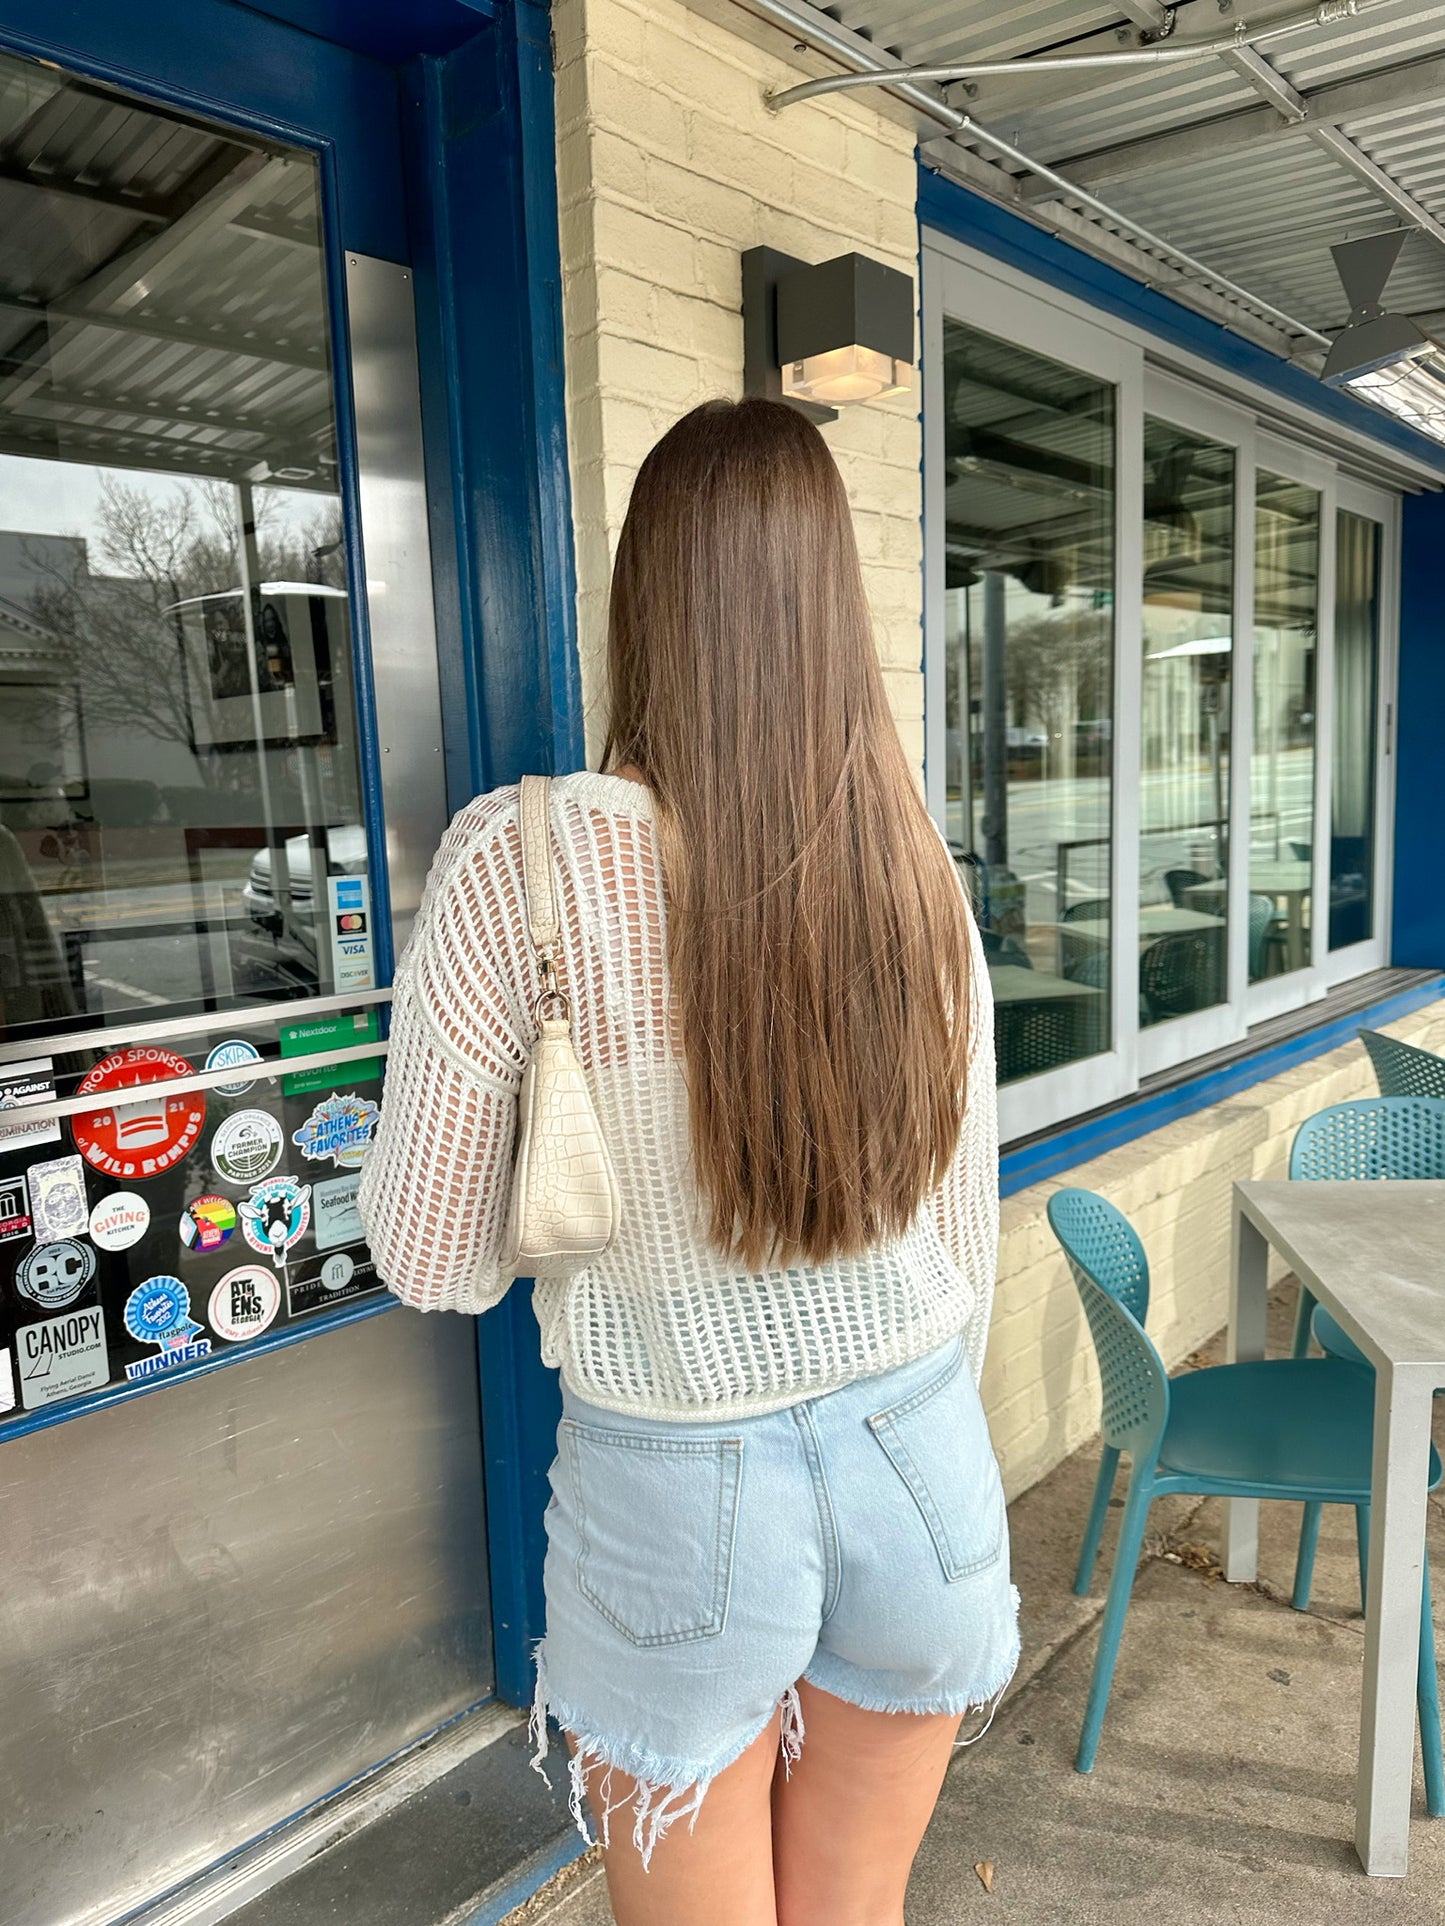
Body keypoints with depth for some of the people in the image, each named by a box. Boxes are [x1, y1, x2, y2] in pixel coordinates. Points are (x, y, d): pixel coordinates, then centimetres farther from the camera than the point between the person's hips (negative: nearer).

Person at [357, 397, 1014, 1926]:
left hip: (679, 1481, -3)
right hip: (921, 1455, 4)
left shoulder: (521, 861, -20)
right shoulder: (919, 872, -7)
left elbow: (431, 1267, -12)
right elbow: (967, 1231, 3)